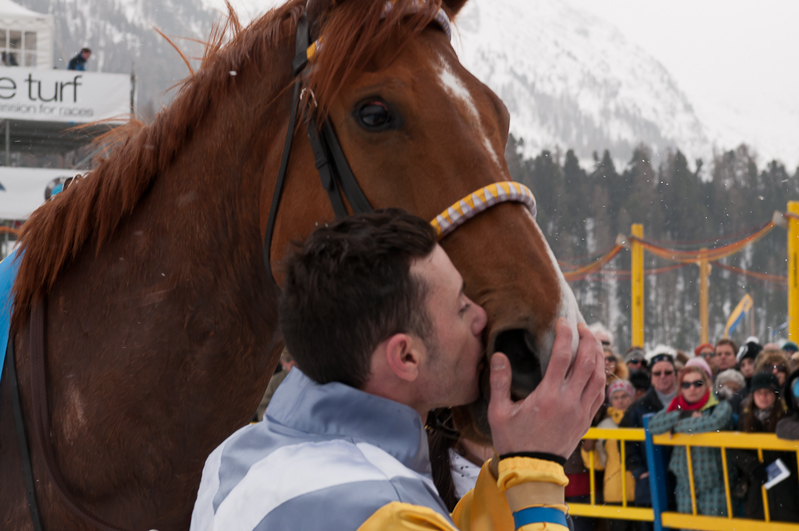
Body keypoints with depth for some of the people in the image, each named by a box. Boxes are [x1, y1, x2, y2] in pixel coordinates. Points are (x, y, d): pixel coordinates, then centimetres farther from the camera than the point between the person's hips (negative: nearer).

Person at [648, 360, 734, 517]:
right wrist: (683, 415, -16)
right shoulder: (676, 408, 10)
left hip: (713, 488, -5)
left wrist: (678, 425, -13)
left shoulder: (721, 407, -3)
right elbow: (653, 426, -6)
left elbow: (714, 422, -26)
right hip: (685, 488, 5)